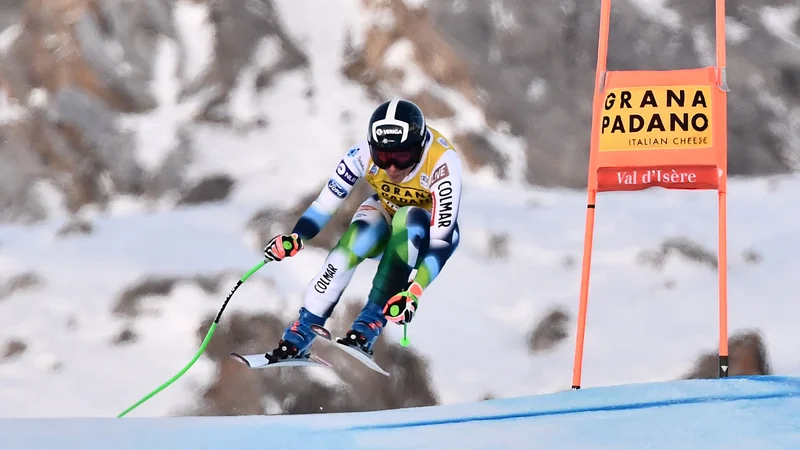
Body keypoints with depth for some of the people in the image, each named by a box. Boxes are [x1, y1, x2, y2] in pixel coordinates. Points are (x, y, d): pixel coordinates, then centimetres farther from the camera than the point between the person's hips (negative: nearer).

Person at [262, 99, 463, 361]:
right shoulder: (364, 153, -27)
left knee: (408, 220, -36)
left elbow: (441, 239, -37)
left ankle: (368, 327, -34)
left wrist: (415, 292, -47)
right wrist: (296, 237, -37)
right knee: (351, 245, -30)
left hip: (428, 228, -2)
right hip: (384, 214, 2)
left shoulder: (442, 163, -36)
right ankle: (298, 338, -24)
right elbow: (327, 201, -20)